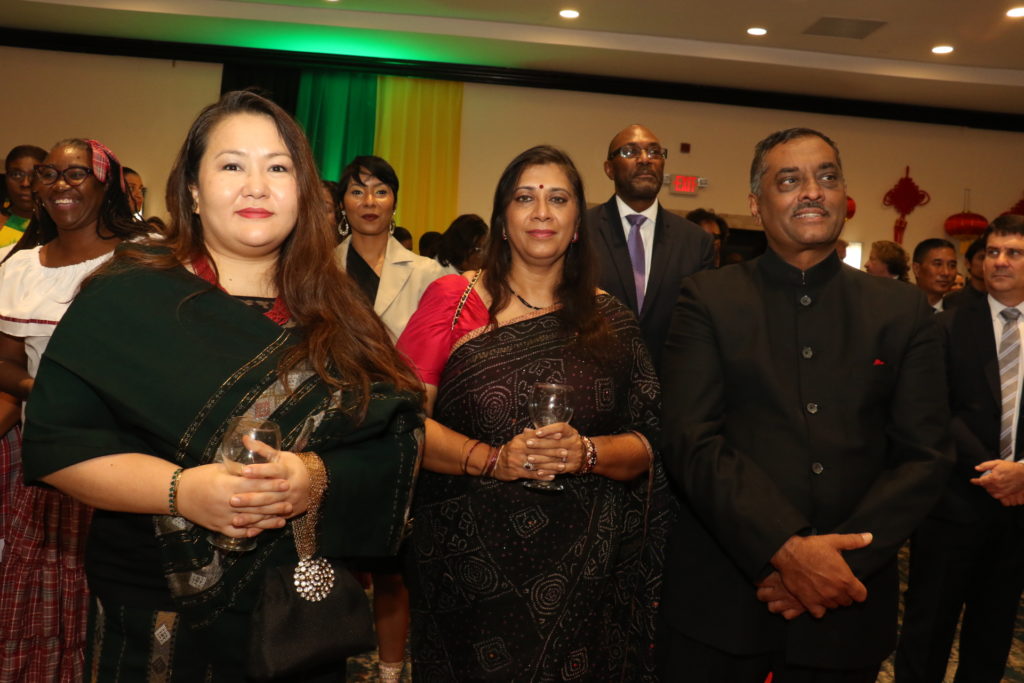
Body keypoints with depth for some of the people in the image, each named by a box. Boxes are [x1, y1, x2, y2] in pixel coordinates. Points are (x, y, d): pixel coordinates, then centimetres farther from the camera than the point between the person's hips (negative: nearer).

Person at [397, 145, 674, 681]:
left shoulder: (608, 320, 5)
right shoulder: (453, 298, -1)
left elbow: (648, 446, 4)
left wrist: (586, 452, -16)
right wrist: (491, 459, -20)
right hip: (467, 568, -1)